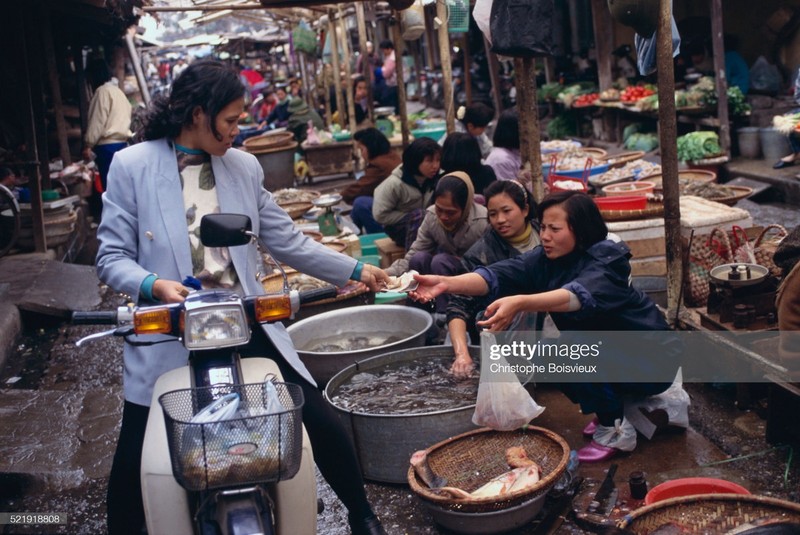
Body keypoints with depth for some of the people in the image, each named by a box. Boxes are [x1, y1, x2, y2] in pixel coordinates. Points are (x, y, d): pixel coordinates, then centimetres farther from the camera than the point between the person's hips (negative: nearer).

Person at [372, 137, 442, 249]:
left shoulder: (435, 179, -8)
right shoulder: (395, 184, -21)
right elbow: (380, 215, -16)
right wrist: (413, 218, -18)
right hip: (399, 227, -4)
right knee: (420, 214, -34)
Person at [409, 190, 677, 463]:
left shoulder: (607, 259, -24)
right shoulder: (546, 258, -6)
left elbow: (582, 294, -46)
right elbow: (500, 274, -22)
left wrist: (519, 303, -61)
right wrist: (447, 283, -39)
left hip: (649, 359, -7)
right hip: (605, 352, 8)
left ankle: (617, 430, -11)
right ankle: (614, 405, 8)